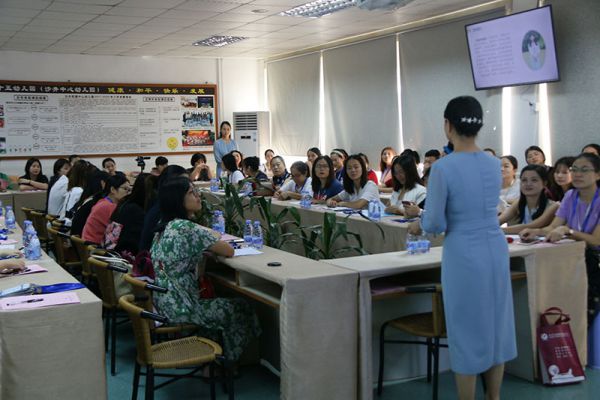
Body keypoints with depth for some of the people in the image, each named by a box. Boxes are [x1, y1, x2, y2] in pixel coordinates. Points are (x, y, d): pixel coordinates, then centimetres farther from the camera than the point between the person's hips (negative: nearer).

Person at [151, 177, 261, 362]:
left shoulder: (165, 226, 5)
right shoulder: (187, 228, -21)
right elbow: (229, 251, -14)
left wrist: (210, 242, 6)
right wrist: (214, 243, 7)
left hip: (162, 301, 9)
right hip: (180, 308, -9)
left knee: (217, 303, 30)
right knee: (241, 309, 10)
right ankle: (233, 362, 26)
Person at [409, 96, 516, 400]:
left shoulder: (443, 168, -16)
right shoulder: (494, 164, 3)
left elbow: (436, 223, -12)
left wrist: (419, 225, 8)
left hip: (464, 255, -6)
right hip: (496, 250, 6)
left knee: (467, 332, 6)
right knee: (496, 325, 16)